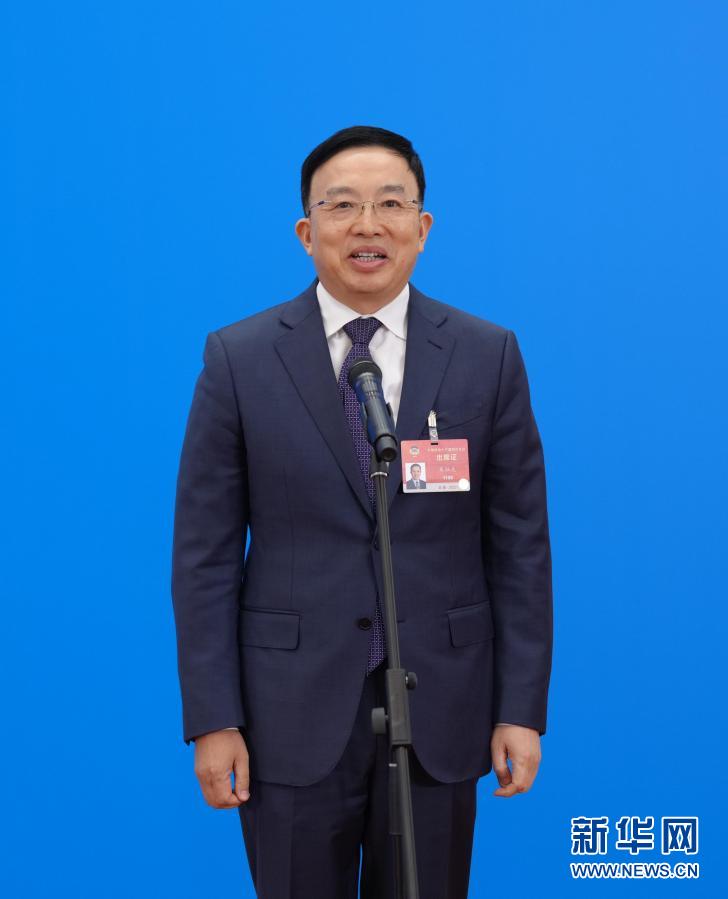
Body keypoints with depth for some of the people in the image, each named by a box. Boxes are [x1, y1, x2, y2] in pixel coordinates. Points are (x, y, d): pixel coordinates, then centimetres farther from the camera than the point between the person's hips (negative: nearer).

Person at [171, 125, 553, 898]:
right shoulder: (238, 358, -2)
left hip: (440, 711, 1)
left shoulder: (488, 355, 0)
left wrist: (522, 708, -2)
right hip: (293, 714, 0)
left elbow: (519, 544, 2)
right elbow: (205, 552, -1)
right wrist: (212, 719, -5)